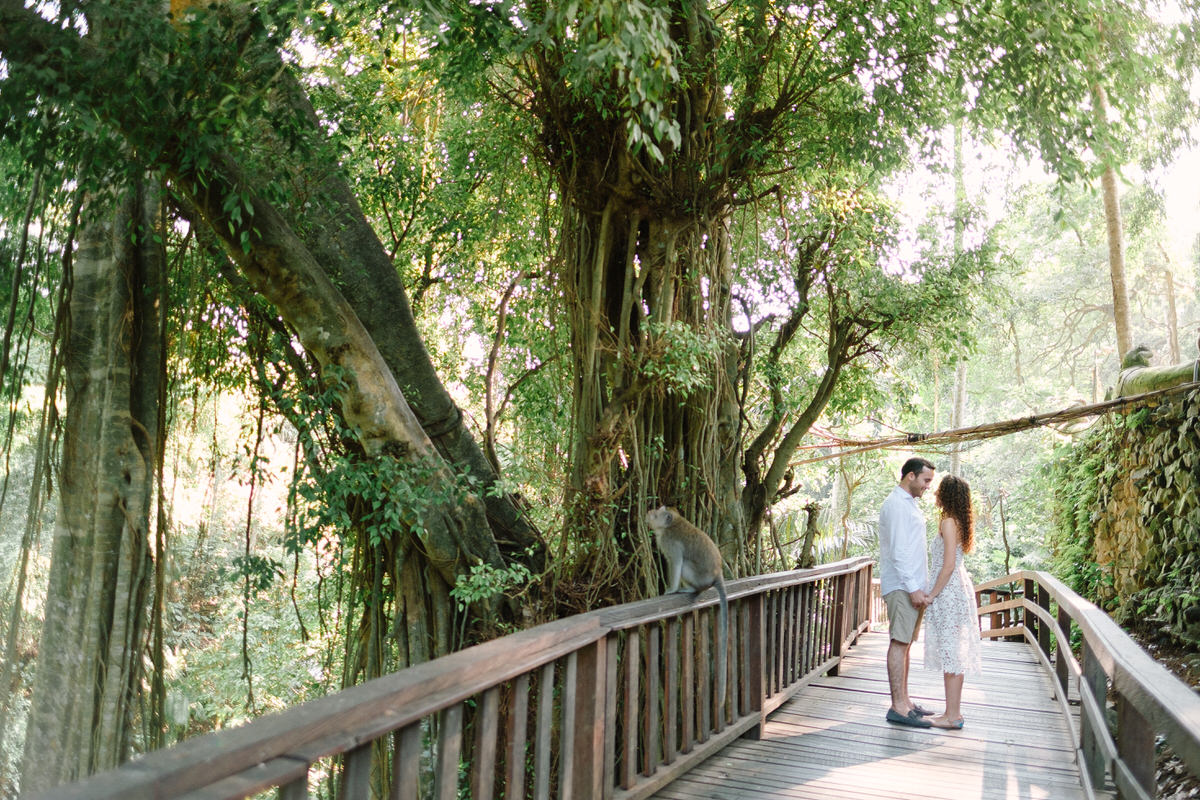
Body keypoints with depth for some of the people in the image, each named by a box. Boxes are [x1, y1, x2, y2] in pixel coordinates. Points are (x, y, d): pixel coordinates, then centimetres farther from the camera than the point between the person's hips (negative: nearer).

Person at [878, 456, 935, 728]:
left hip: (912, 586, 10)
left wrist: (918, 586, 18)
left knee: (905, 643, 12)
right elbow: (898, 551, -18)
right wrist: (913, 588, -20)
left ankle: (904, 701, 18)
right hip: (902, 586, -10)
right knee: (900, 643, -9)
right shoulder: (896, 504, -12)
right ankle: (898, 707, -8)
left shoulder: (910, 504, 19)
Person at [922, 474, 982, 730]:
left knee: (950, 651, -5)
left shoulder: (948, 522, -15)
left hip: (948, 591, -10)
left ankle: (952, 716, -1)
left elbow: (948, 565, -20)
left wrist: (932, 594, -15)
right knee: (954, 653, 13)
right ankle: (954, 711, 19)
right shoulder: (958, 521, 13)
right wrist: (934, 592, 18)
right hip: (958, 587, 10)